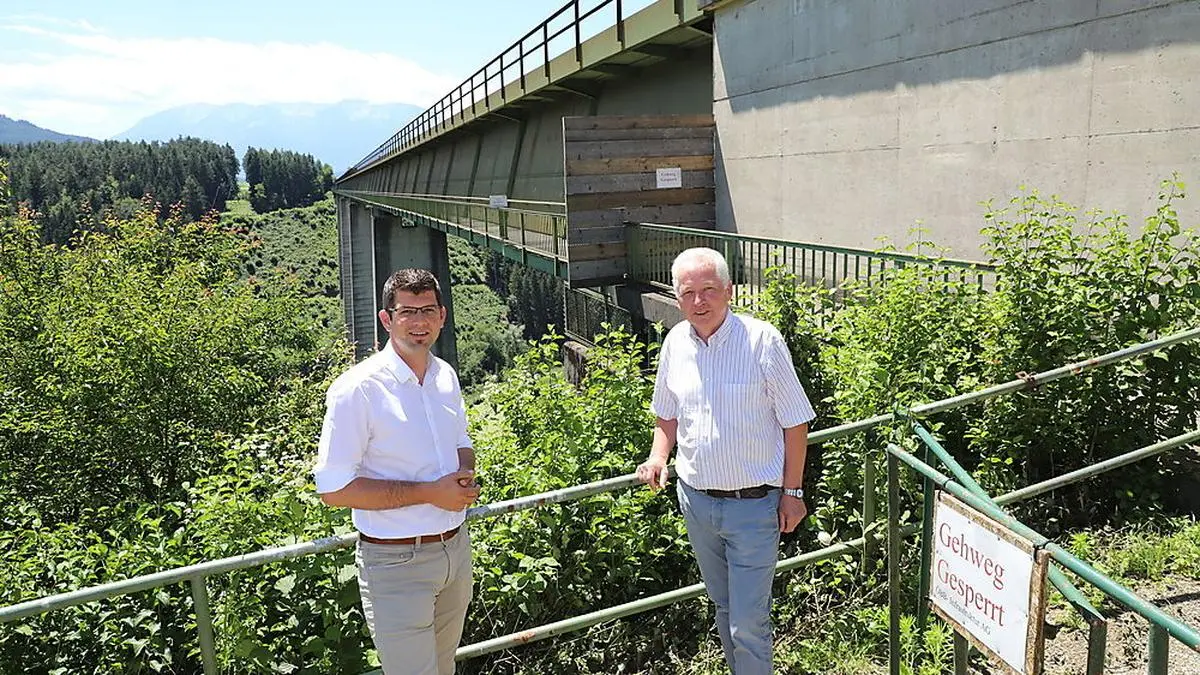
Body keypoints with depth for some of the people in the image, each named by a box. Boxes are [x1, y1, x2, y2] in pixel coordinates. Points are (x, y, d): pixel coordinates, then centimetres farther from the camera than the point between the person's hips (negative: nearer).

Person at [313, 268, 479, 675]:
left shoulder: (446, 376, 3)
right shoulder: (359, 388, -18)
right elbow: (333, 489, -19)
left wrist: (465, 475, -6)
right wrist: (429, 493, -22)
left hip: (456, 547, 7)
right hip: (397, 562, -6)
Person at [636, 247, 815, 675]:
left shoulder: (762, 341, -15)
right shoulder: (675, 343, 0)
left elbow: (795, 422, -8)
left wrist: (792, 491, -8)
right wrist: (658, 456, -4)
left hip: (753, 503, -5)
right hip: (696, 499, 5)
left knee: (748, 621, -1)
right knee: (723, 604, 24)